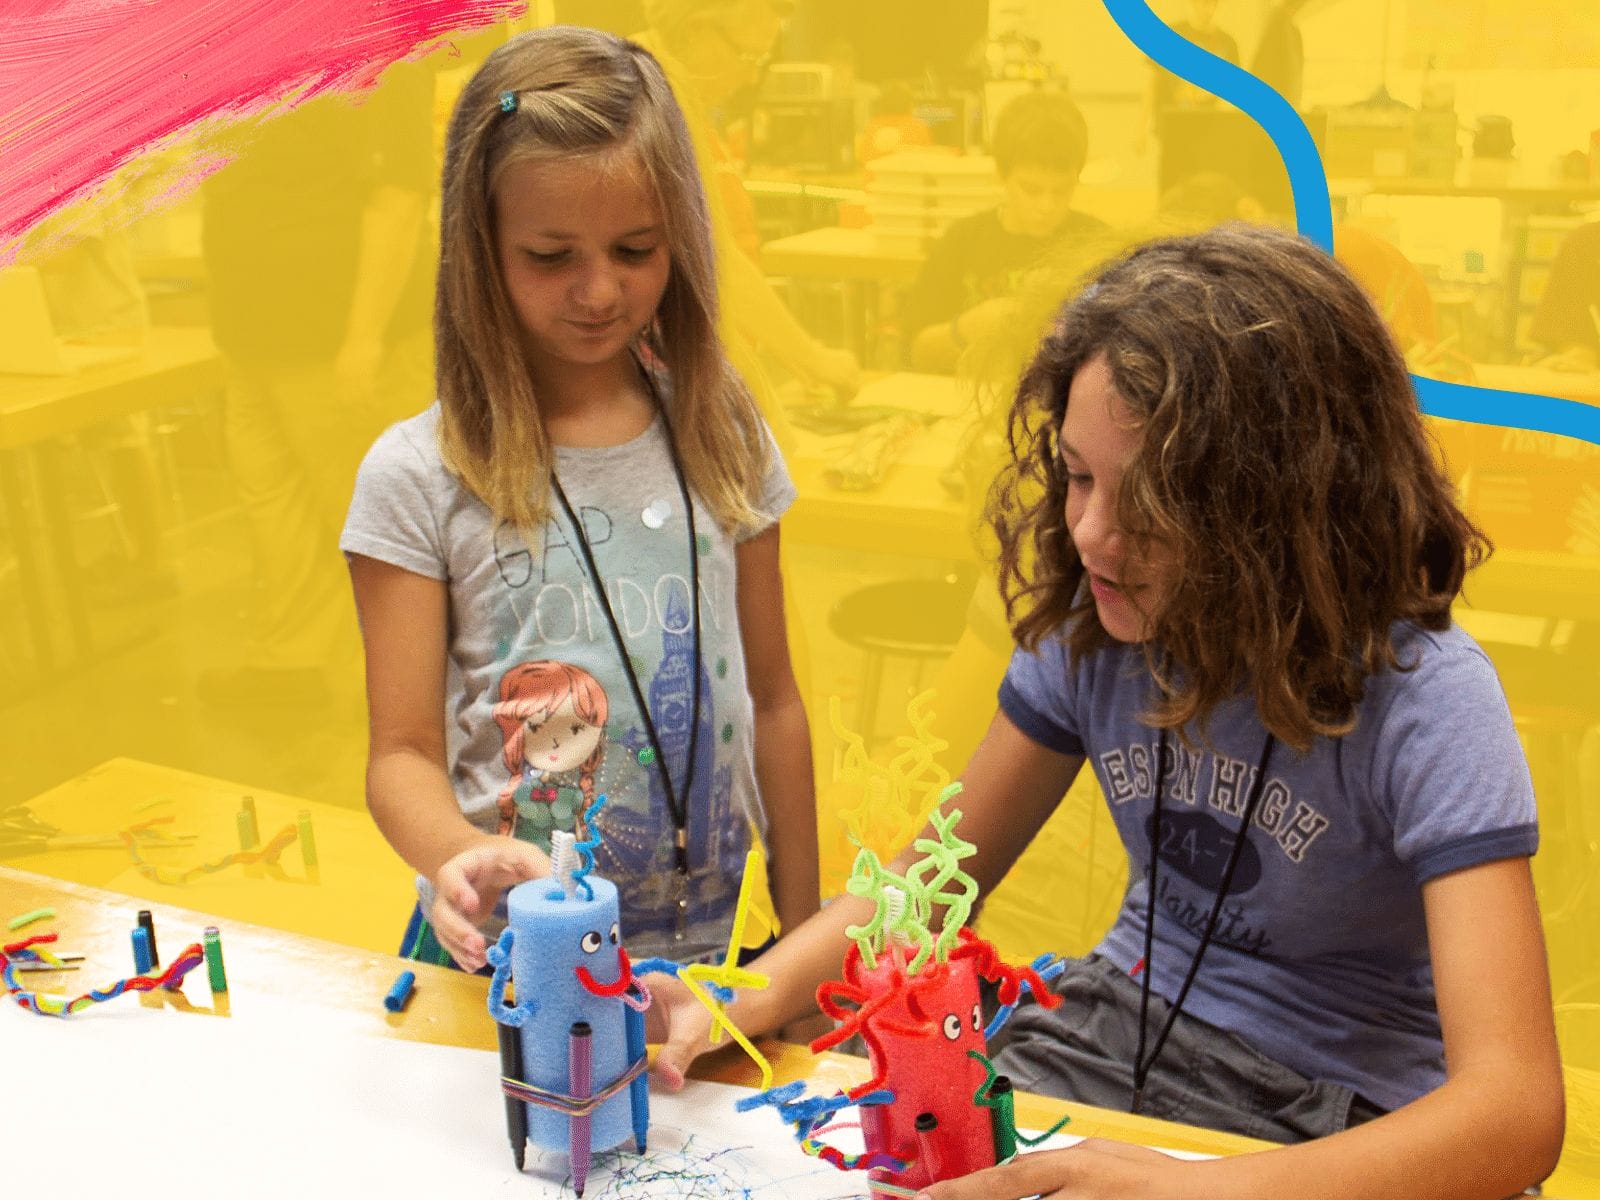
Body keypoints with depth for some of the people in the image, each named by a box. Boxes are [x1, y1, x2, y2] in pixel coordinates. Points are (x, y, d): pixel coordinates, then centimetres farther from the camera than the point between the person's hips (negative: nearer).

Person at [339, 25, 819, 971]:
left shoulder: (724, 439, -1)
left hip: (698, 948, 2)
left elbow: (772, 701, 5)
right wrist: (461, 855, -30)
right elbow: (404, 752, -9)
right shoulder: (418, 477, -11)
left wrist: (803, 932, 7)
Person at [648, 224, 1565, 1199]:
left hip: (1337, 1121, -3)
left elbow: (1515, 1111, -31)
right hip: (1115, 1036, 4)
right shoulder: (1094, 627, -7)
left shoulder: (1422, 700, -23)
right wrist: (744, 1003, -14)